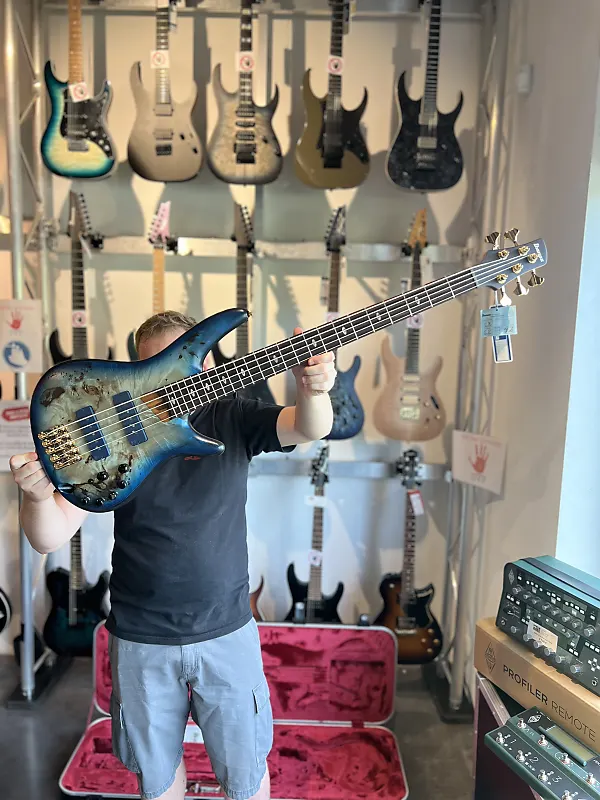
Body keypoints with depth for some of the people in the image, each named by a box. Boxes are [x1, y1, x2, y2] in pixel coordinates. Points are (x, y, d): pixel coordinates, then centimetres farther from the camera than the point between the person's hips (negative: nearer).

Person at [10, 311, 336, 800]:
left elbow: (309, 430, -24)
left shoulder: (232, 419, -8)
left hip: (226, 632, -1)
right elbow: (50, 539, -10)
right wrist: (39, 496, -32)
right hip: (139, 639, 1)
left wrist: (313, 390, -46)